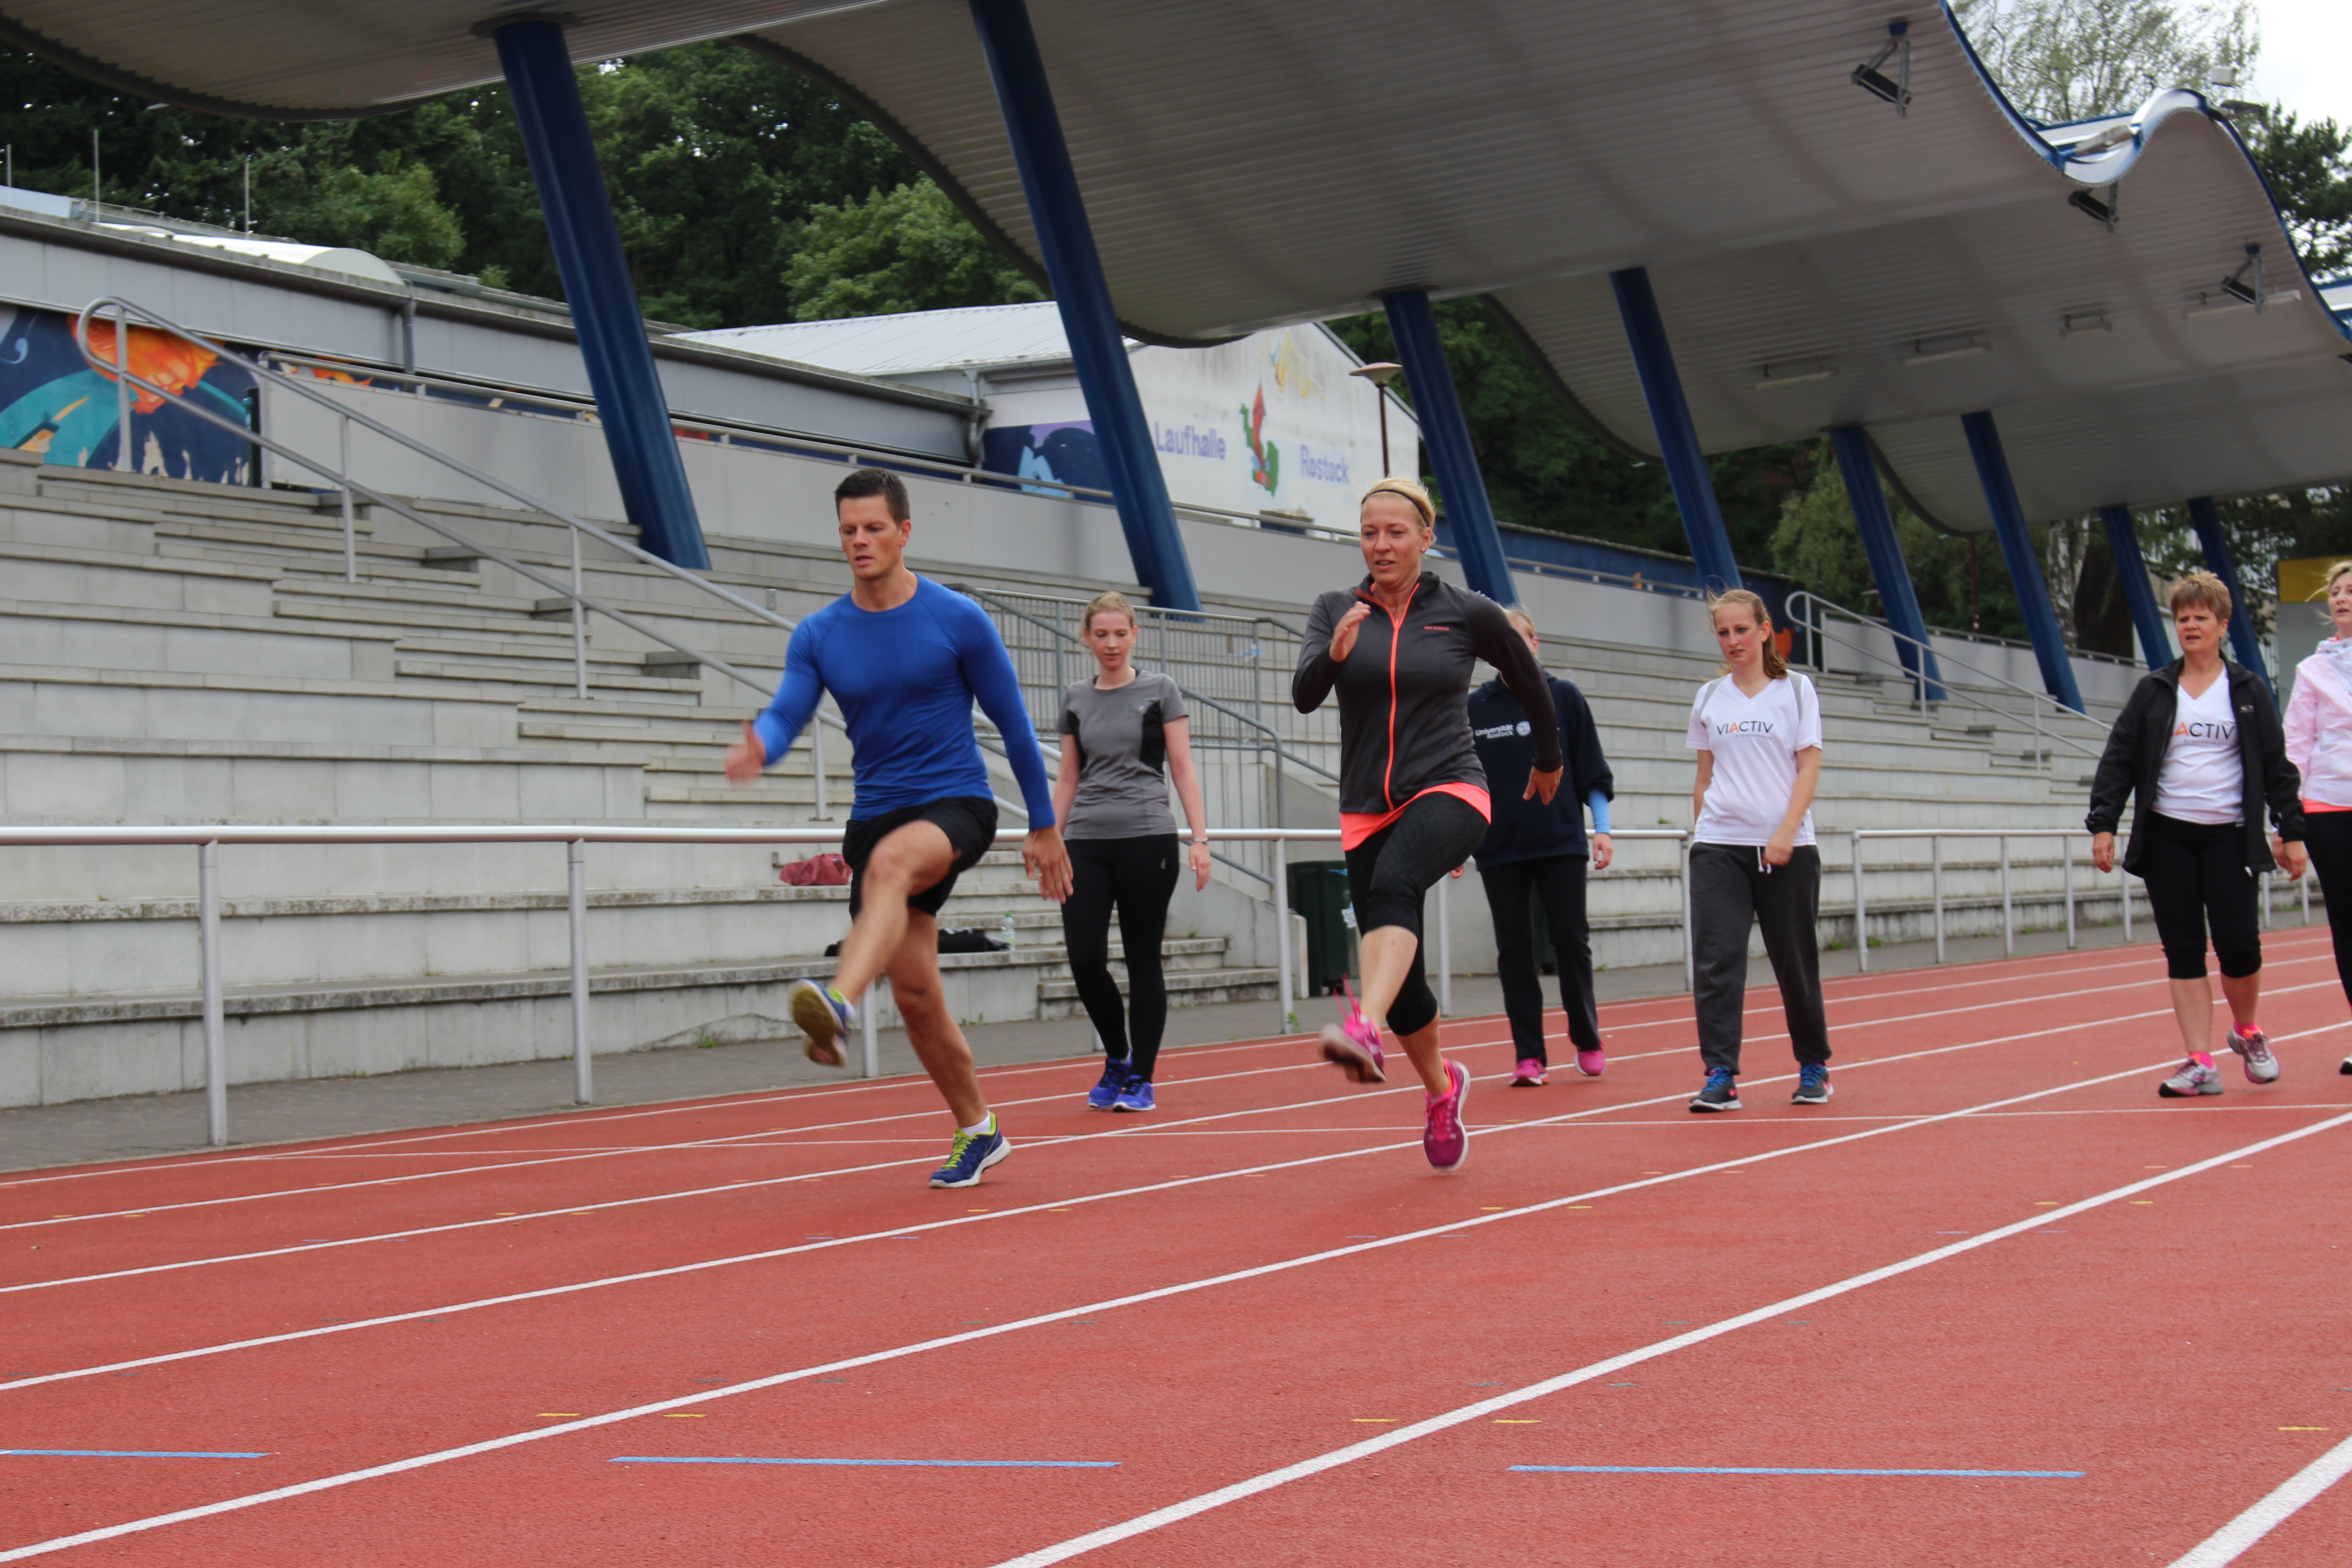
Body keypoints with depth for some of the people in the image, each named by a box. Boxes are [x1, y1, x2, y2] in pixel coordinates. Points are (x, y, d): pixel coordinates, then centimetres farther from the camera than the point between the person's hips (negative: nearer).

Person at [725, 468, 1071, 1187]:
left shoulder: (959, 620, -4)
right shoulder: (818, 636, 4)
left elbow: (1013, 723, 2)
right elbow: (786, 714, -9)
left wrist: (1043, 826, 3)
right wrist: (759, 746, -34)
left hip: (956, 804, -5)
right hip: (878, 815, 5)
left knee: (891, 860, -39)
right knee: (914, 994, 5)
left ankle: (840, 1004, -61)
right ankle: (977, 1130, 23)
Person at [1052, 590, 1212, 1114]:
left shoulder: (1159, 692, 3)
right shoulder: (1076, 699, 12)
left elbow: (1183, 769, 0)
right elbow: (1067, 778, 15)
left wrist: (1200, 838, -8)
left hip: (1146, 839, -3)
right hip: (1086, 843, 3)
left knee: (1143, 960, -1)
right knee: (1085, 959, -6)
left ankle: (1141, 1078, 8)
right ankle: (1117, 1057, 16)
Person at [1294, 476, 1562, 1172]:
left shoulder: (1468, 613, 0)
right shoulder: (1334, 610, 6)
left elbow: (1529, 681, 17)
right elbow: (1304, 694, -11)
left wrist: (1548, 761, 28)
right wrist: (1335, 652, -31)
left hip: (1448, 790, -4)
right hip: (1366, 810, 4)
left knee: (1394, 884, -36)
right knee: (1399, 980, 6)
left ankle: (1366, 1032, -56)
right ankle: (1440, 1087, 34)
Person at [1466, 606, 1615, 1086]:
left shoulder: (1564, 698, 3)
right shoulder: (1474, 708, 5)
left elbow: (1592, 773, 5)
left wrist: (1601, 828, -4)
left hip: (1561, 845, -1)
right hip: (1500, 849, 1)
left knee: (1572, 942, -1)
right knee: (1514, 951, 1)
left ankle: (1587, 1041, 17)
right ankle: (1529, 1055, 5)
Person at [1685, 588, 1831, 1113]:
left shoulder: (1795, 690, 3)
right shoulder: (1708, 699, 10)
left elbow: (1809, 767, -2)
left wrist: (1786, 832, -13)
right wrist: (1700, 833, 10)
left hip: (1787, 847, -2)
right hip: (1718, 846, 2)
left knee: (1795, 961, 5)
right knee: (1715, 960, -9)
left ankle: (1813, 1068, 22)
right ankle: (1720, 1076, -9)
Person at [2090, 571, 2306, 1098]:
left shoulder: (2248, 691, 5)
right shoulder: (2154, 692, 7)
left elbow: (2277, 765, 7)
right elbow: (2118, 760, 6)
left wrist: (2291, 831, 3)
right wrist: (2103, 823, -3)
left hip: (2229, 836, -1)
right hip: (2166, 837, 1)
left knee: (2239, 944, -9)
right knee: (2183, 951, -1)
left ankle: (2247, 1031, 20)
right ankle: (2201, 1064, 0)